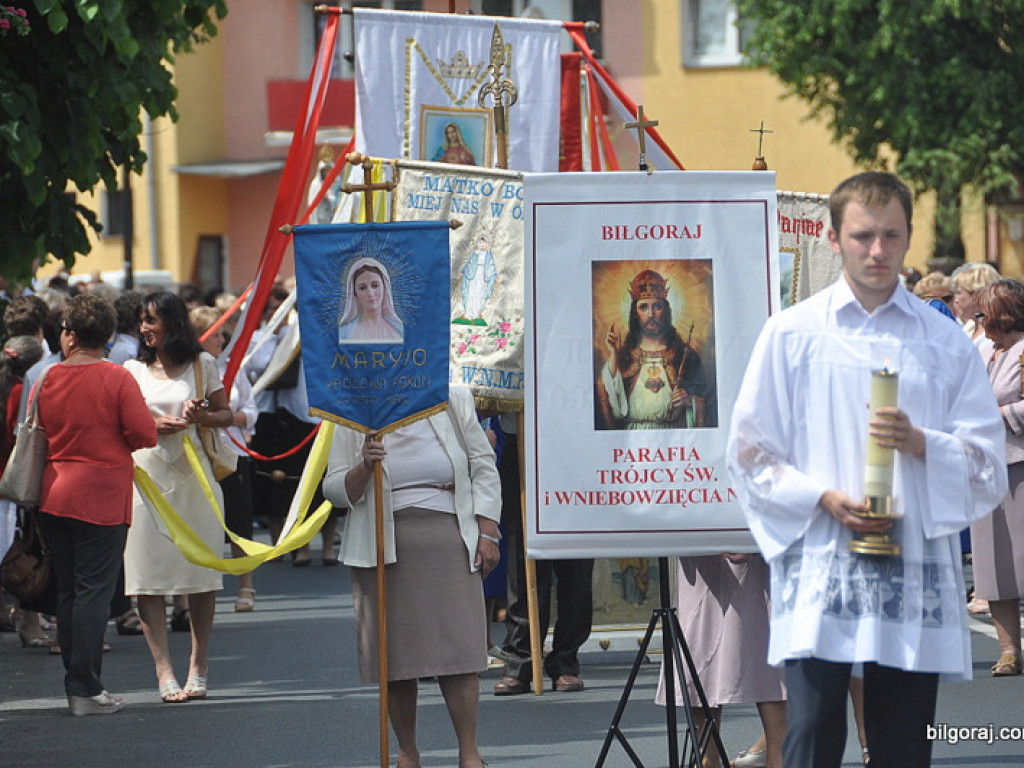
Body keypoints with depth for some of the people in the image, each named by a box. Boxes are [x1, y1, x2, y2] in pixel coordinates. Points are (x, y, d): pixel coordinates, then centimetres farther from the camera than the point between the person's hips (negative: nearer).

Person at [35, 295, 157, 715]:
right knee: (93, 592, -3)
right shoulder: (117, 379, -9)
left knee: (67, 593, 12)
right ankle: (86, 689, -5)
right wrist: (115, 441, 7)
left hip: (54, 499, 4)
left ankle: (77, 684, 16)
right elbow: (145, 434, -12)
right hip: (101, 499, -4)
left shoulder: (48, 379, 2)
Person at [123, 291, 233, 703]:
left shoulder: (201, 364, 8)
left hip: (192, 474, 0)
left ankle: (198, 667, 9)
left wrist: (202, 416, -9)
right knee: (148, 574, -7)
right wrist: (152, 429, -8)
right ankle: (163, 669, -7)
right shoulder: (133, 369, 10)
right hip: (146, 474, 0)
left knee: (201, 572, 1)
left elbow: (226, 415, 11)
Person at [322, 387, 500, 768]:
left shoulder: (453, 403, 7)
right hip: (383, 546, 0)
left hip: (448, 538, 0)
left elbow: (483, 467, 9)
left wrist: (487, 533, 2)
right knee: (394, 653, 1)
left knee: (457, 645, -7)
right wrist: (364, 468, -16)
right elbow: (334, 489, 5)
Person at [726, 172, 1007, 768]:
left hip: (915, 581, 2)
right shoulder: (793, 334, 7)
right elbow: (751, 453, 6)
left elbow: (988, 465, 9)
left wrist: (920, 443, -11)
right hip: (820, 574, -2)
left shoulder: (947, 343, 11)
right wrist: (825, 499, -9)